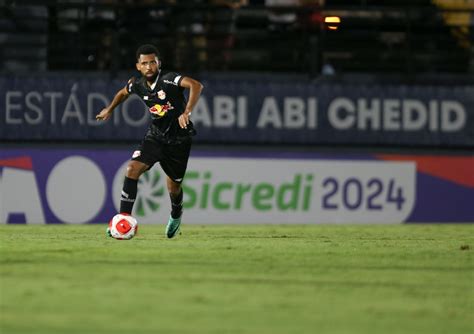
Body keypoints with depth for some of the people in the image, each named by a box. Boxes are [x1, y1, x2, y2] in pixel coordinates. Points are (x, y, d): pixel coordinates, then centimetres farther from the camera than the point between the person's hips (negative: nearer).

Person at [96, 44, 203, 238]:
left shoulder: (168, 80, -22)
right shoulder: (138, 86, -4)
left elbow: (196, 85, -38)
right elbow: (123, 92, 21)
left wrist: (187, 112, -48)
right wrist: (109, 110, 29)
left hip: (178, 139, -4)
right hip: (156, 135, 4)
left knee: (173, 187, 9)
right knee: (132, 169, -18)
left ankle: (176, 215, 43)